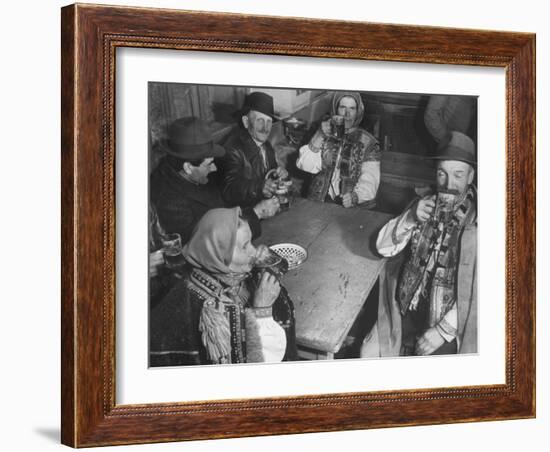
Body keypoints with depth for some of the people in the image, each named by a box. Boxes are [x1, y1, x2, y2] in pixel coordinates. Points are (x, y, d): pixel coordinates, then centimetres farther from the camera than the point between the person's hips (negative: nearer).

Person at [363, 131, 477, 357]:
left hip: (448, 322, -5)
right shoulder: (425, 205, 5)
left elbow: (475, 291, -17)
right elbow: (383, 247, 3)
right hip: (404, 311, 5)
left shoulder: (477, 221, -13)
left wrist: (441, 332, -19)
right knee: (369, 354, -6)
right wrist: (410, 218, -15)